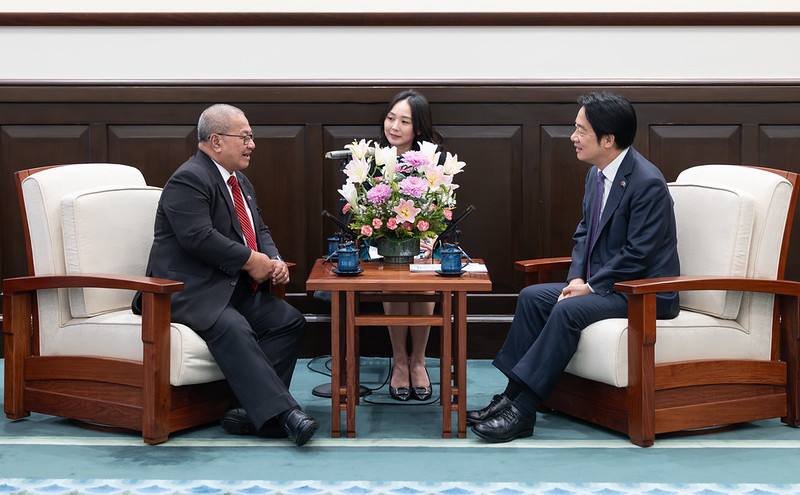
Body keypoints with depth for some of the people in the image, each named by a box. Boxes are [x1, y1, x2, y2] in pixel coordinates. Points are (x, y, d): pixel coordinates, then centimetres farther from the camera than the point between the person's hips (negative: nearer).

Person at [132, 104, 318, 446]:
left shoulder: (240, 182, 20)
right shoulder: (188, 180, -11)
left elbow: (259, 231, 24)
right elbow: (199, 237, -23)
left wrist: (274, 261, 2)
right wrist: (251, 260, -17)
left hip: (234, 288, 9)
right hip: (190, 290, -9)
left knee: (289, 321, -10)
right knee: (231, 327, -34)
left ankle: (253, 411, -15)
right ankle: (281, 413, -38)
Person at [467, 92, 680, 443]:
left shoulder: (647, 182, -20)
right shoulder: (597, 173, 8)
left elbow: (638, 254, -22)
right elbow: (584, 232, 15)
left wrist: (591, 286, -18)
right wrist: (577, 278, -1)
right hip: (602, 283, 9)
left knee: (568, 310, -28)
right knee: (532, 296, -4)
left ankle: (522, 411, -23)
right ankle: (512, 395, -5)